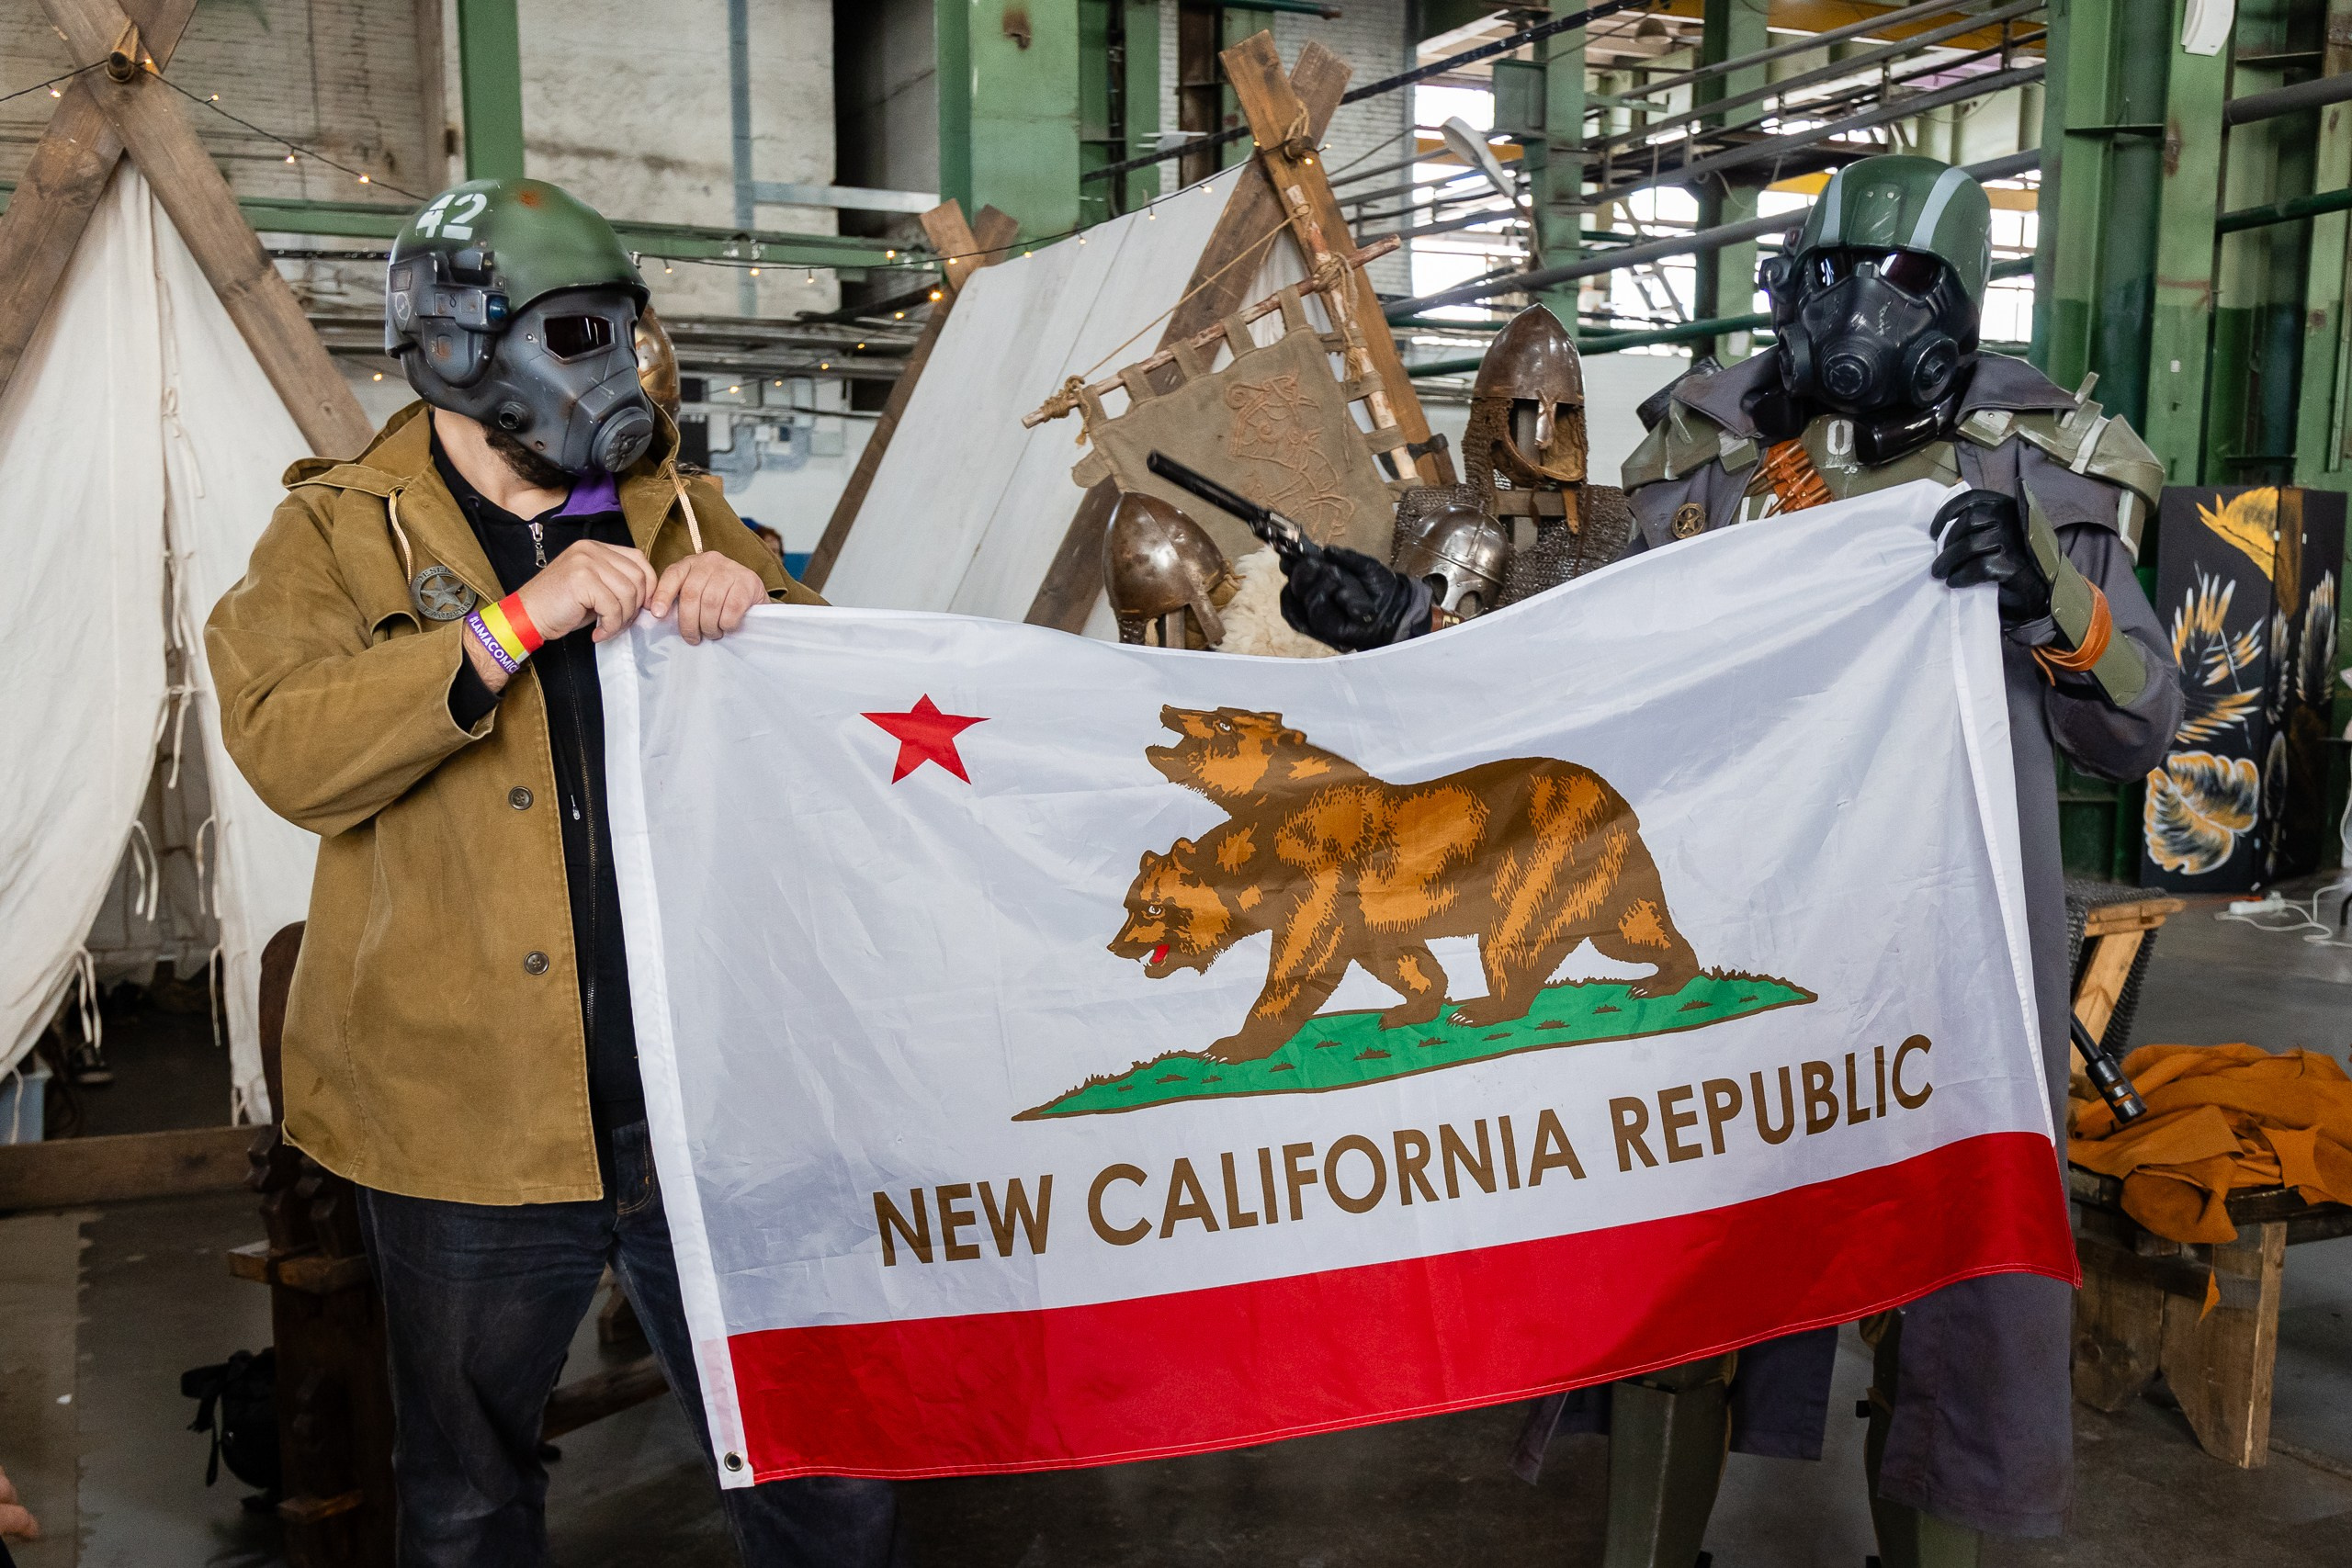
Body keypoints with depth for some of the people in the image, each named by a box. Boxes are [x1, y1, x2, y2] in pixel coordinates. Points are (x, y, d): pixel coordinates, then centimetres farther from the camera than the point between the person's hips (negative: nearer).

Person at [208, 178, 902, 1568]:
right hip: (472, 1122, -2)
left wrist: (759, 606, -12)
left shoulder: (681, 514, 10)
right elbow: (288, 752, -16)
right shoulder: (339, 536, 1)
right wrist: (519, 622, -22)